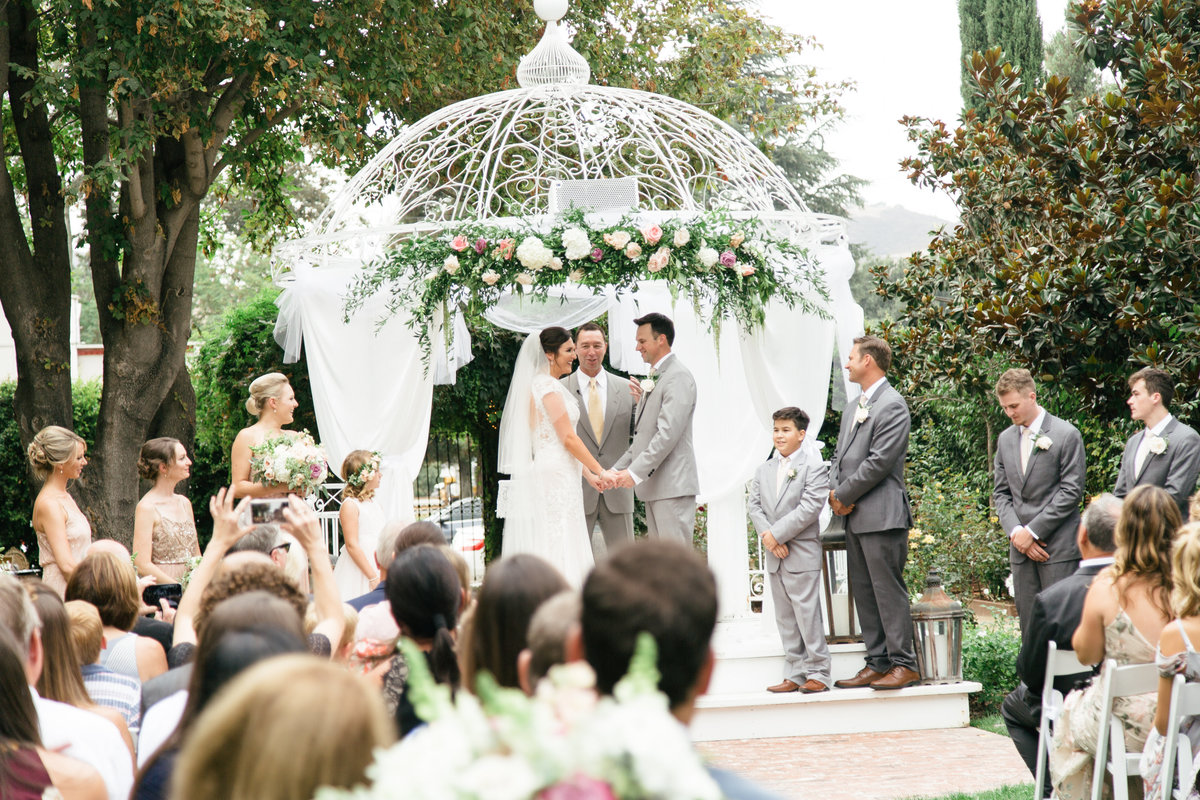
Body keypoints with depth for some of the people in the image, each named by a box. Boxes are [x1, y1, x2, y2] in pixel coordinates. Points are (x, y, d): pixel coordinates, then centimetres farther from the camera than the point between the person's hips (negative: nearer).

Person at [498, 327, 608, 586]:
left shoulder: (540, 385, 19)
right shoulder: (548, 386, -11)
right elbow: (568, 439, -14)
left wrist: (588, 474, 18)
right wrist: (601, 471, -7)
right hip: (556, 478, -10)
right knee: (560, 552, -12)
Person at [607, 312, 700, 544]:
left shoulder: (678, 377, -11)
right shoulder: (652, 380, 21)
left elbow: (668, 434, -20)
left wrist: (635, 472, -21)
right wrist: (618, 469, 13)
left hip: (672, 486, -10)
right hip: (654, 487, 10)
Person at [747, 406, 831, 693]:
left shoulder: (813, 467, -4)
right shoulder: (764, 471, 15)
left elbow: (810, 507, -14)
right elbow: (755, 506, 7)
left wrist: (778, 534, -17)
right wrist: (767, 536, -11)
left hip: (802, 554, -6)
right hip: (774, 556, 6)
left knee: (807, 613, -7)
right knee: (784, 617, 9)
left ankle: (818, 672, 0)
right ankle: (794, 674, 14)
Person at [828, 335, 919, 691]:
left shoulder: (893, 406, -10)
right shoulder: (853, 408, 20)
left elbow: (879, 461, -17)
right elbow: (840, 455, 21)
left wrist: (844, 495, -11)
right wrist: (835, 492, 2)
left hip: (882, 515, -9)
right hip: (854, 516, 9)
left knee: (888, 589, -8)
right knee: (864, 592, 9)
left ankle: (904, 664, -4)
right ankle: (877, 663, 13)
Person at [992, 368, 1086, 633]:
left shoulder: (1066, 435, -4)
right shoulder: (1006, 439, 14)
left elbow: (1071, 492, -9)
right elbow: (1001, 492, 14)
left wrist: (1033, 532, -12)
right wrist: (1015, 531, -4)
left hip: (1057, 547, -5)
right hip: (1021, 549, 5)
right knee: (1029, 624, 4)